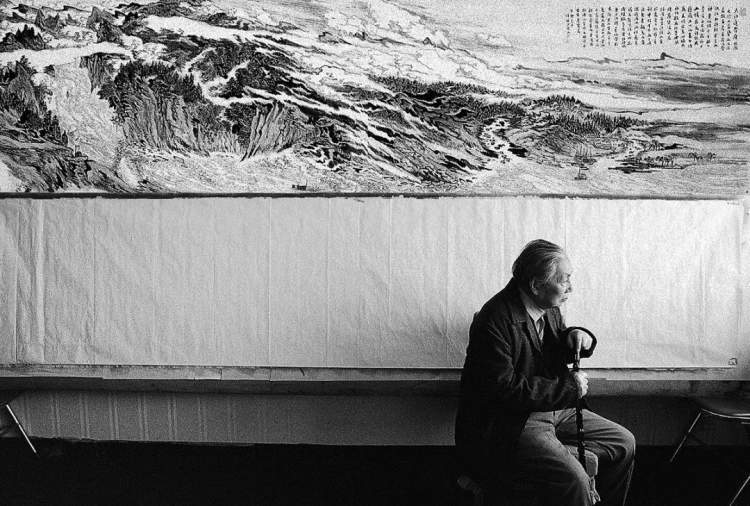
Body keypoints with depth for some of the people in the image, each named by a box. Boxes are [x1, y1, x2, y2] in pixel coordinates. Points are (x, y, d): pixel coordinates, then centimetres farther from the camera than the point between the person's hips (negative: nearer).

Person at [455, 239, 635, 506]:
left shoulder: (549, 308, 5)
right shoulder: (494, 321, -24)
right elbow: (505, 389, -27)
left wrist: (578, 339, -4)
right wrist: (569, 386, -21)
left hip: (553, 409, 9)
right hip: (506, 425, -9)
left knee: (624, 443, 9)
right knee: (573, 479, -28)